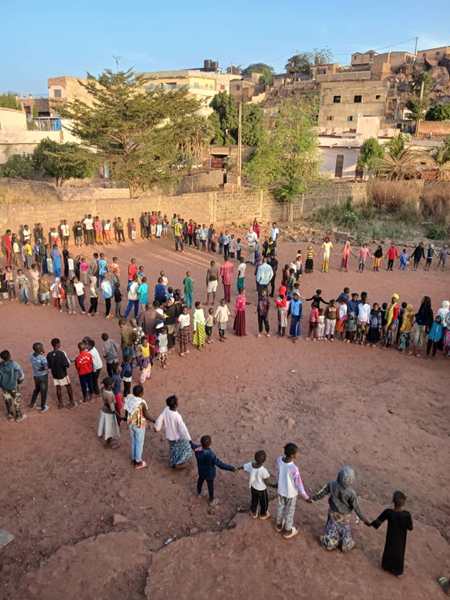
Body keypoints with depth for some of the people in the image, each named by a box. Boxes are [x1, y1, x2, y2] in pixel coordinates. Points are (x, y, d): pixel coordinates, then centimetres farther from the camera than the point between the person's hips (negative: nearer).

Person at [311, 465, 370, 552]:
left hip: (333, 514, 3)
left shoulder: (332, 485, -22)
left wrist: (312, 498, 9)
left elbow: (321, 492, -8)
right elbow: (356, 508, -18)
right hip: (344, 517, -3)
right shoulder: (351, 493, -29)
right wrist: (364, 519, -3)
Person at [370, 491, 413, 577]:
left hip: (390, 536, 1)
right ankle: (398, 571, 45)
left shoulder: (388, 512, -30)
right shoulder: (407, 514, -34)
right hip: (400, 538, -1)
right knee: (399, 553, 24)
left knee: (388, 550, 27)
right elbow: (410, 528, -18)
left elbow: (378, 521, -16)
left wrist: (370, 524, 4)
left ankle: (386, 566, 50)